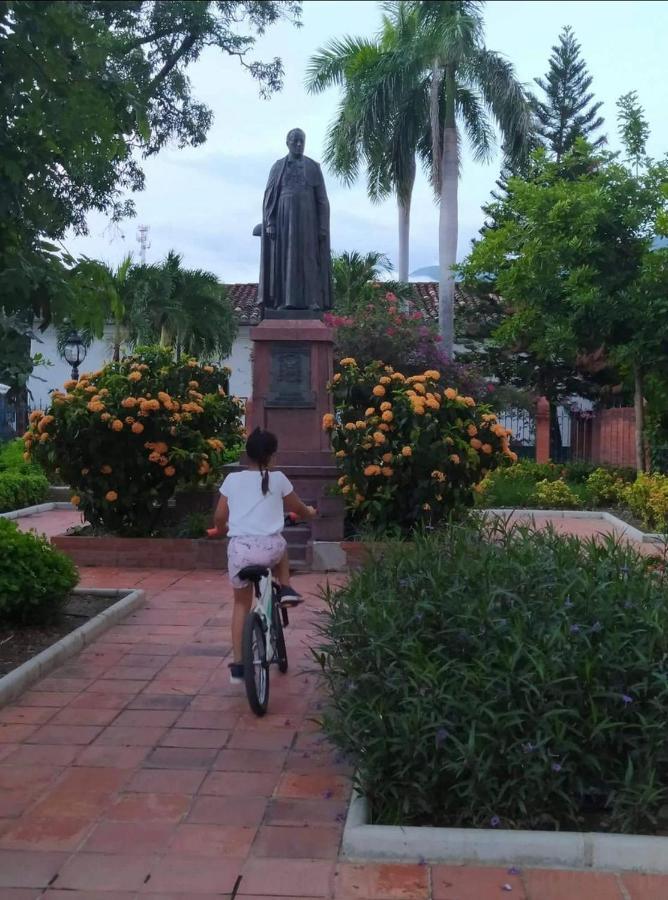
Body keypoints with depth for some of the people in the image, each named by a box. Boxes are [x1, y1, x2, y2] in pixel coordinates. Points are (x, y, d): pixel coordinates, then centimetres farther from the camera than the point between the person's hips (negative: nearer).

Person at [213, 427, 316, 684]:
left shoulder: (232, 479, 6)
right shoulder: (277, 479, 4)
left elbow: (219, 519, 12)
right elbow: (299, 509, 19)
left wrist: (222, 529, 35)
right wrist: (310, 512, 42)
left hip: (239, 548, 1)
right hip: (269, 548, -1)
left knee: (241, 604, 18)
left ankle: (237, 665, 15)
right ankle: (286, 589, 19)